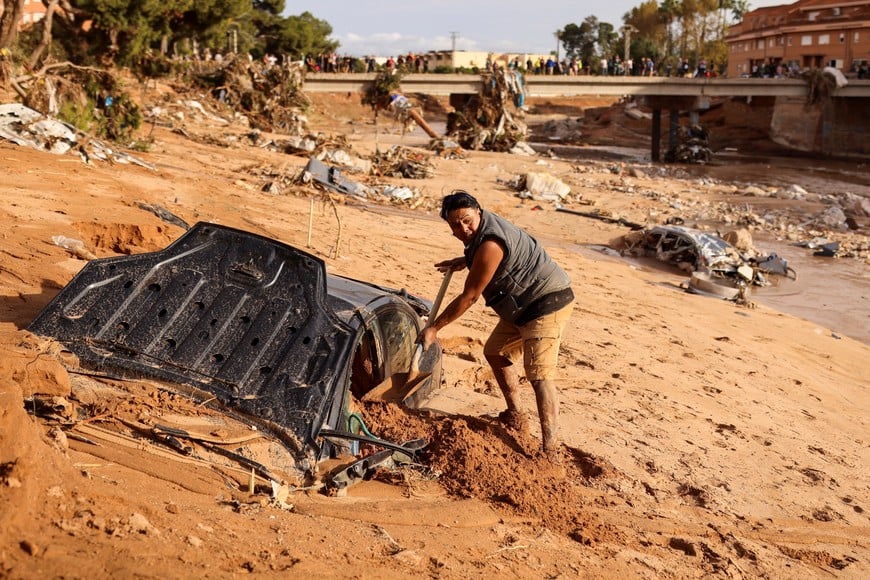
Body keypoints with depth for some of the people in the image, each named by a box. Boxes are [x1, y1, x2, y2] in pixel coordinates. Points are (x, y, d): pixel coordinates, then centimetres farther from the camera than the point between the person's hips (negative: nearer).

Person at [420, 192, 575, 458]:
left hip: (547, 303, -11)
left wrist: (434, 328, -13)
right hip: (524, 305, 11)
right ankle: (514, 416, 31)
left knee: (539, 376, -18)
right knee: (495, 352, 19)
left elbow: (469, 297, -21)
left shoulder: (489, 245, -27)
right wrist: (464, 261, 13)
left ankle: (550, 450, -20)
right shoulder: (485, 227, 5)